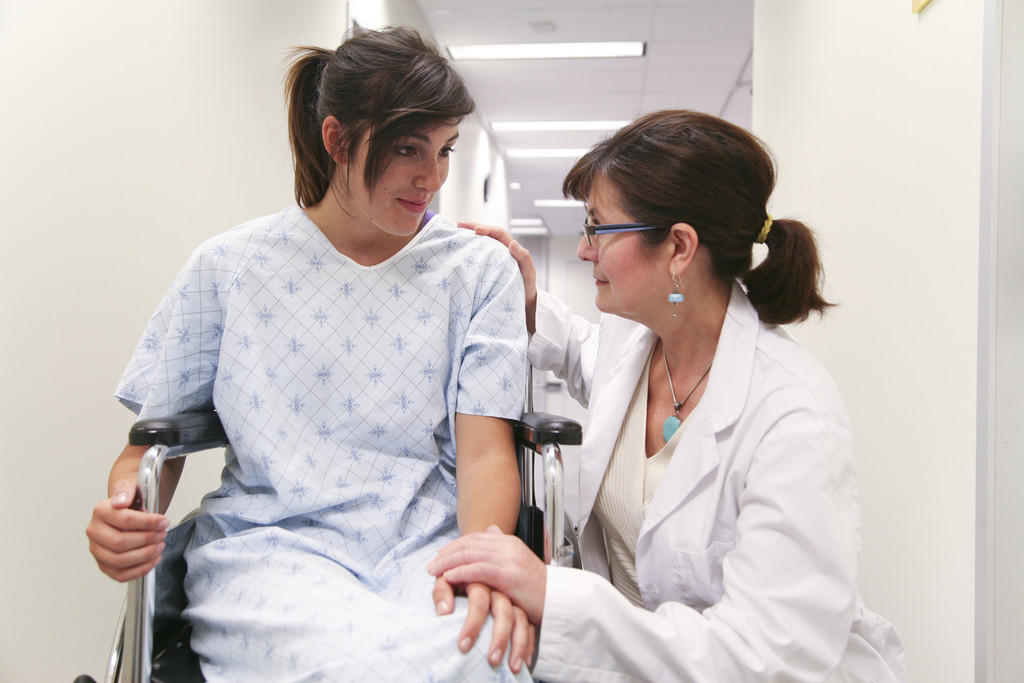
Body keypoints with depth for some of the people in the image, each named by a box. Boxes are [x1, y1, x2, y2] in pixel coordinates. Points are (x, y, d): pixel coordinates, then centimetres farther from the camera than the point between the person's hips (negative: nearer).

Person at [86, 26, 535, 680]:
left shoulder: (480, 270, 5)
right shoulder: (229, 267, 4)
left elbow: (485, 450, -2)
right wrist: (123, 506, -14)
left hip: (428, 544, 1)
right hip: (272, 540, 0)